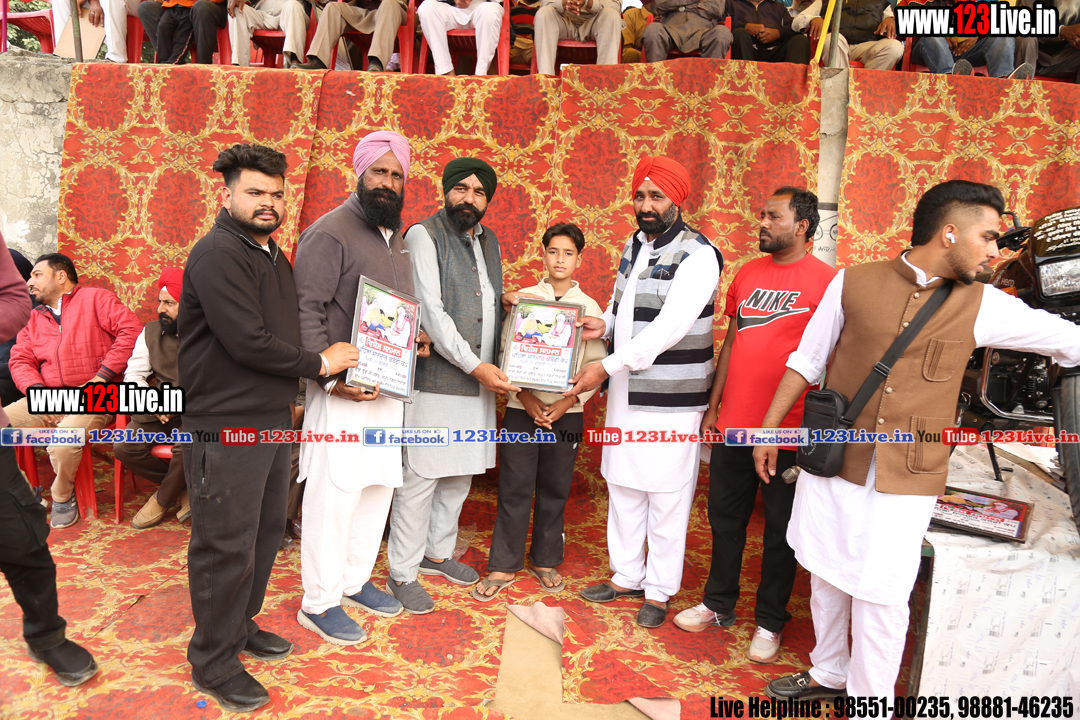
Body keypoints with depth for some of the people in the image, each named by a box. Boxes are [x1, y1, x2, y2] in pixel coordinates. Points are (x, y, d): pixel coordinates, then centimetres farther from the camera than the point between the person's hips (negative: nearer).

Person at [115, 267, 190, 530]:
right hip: (159, 411, 5)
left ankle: (164, 499, 1)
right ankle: (182, 489, 2)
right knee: (124, 447, -17)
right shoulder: (151, 332, 12)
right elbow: (133, 373, 10)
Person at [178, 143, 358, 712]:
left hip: (274, 420, 9)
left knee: (265, 532, 19)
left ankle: (242, 625, 39)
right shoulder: (218, 253, -14)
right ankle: (214, 664, 21)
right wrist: (318, 364, -11)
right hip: (224, 427, -9)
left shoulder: (275, 258, 15)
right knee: (226, 547, 2)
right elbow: (248, 342, -22)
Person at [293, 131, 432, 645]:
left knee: (379, 487, 15)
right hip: (343, 391, -8)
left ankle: (355, 581, 32)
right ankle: (319, 603, 15)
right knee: (334, 494, -2)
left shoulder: (395, 237, 16)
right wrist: (331, 377, -23)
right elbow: (306, 311, -16)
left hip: (388, 389, 8)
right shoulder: (330, 232, -10)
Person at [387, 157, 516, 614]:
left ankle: (437, 553, 34)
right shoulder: (424, 236, -7)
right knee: (420, 477, -2)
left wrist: (500, 365, 10)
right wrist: (476, 366, -19)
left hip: (481, 382, 7)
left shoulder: (490, 242, 16)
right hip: (436, 380, -7)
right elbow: (430, 312, -15)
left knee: (461, 473, 16)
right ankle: (402, 573, 14)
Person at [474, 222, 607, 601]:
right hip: (522, 408, 0)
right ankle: (503, 566, 15)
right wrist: (525, 397, -11)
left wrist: (569, 401, -10)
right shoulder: (523, 298, 4)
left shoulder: (589, 307, 4)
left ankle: (545, 560, 27)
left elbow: (597, 364, 2)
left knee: (554, 490, 10)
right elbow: (508, 351, 1)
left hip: (566, 412, 1)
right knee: (514, 489, 2)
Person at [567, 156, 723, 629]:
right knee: (622, 487, 15)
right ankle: (626, 575, 32)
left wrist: (606, 366, -24)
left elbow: (669, 327, -22)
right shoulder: (634, 245, 12)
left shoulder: (697, 255, -13)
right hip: (626, 393, 7)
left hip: (671, 398, -7)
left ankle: (659, 590, 21)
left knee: (667, 498, 4)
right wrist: (604, 324, 0)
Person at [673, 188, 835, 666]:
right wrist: (713, 407, 13)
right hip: (733, 424, 6)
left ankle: (770, 622, 28)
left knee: (779, 529, 10)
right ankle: (718, 604, 35)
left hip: (786, 432, -5)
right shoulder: (747, 273, 9)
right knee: (725, 517, 16)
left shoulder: (825, 281, -9)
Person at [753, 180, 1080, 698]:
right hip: (831, 463, 1)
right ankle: (828, 673, 41)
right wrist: (769, 429, 7)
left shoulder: (981, 305, 1)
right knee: (827, 578, 16)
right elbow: (806, 361, 5)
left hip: (904, 482, -1)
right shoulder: (852, 283, -1)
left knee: (881, 598, 2)